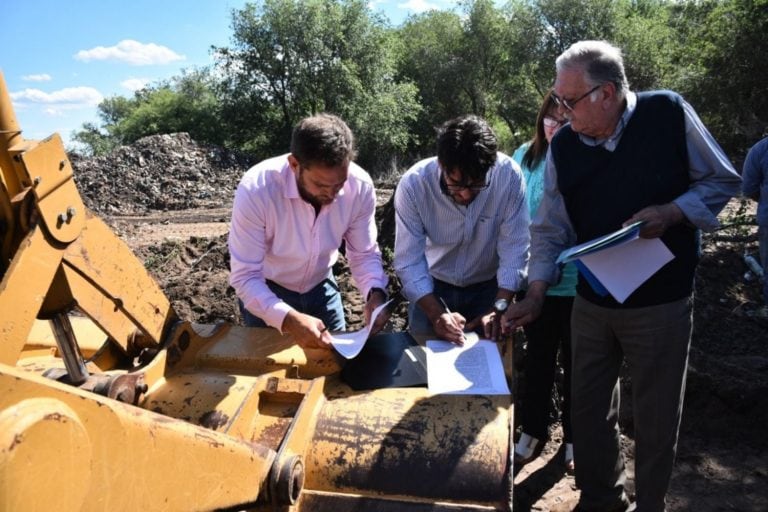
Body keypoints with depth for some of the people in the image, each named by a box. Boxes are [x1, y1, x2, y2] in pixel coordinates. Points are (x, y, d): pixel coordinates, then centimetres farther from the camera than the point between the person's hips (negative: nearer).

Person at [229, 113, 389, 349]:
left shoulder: (360, 186, -24)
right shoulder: (256, 190, -33)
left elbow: (364, 253, -12)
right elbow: (245, 277, -29)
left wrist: (375, 293, -32)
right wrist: (288, 319, -45)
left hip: (321, 285, 3)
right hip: (266, 290, -2)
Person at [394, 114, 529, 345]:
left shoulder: (508, 175, -25)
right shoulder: (413, 184, -25)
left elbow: (515, 248, -20)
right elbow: (409, 260, -22)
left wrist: (499, 308, -28)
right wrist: (436, 314, -32)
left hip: (489, 285, 0)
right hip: (431, 286, 0)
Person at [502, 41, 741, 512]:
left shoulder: (668, 114, -12)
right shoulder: (562, 146, -5)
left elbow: (723, 181, -1)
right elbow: (551, 229, 0)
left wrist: (671, 212, -19)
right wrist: (537, 295, -7)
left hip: (661, 302, -3)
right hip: (592, 301, 3)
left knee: (656, 416, 11)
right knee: (588, 407, 14)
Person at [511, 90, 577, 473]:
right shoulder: (525, 157, -3)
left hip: (578, 283, -3)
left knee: (575, 362, 16)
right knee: (538, 358, 18)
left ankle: (574, 438, 36)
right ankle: (532, 432, 37)